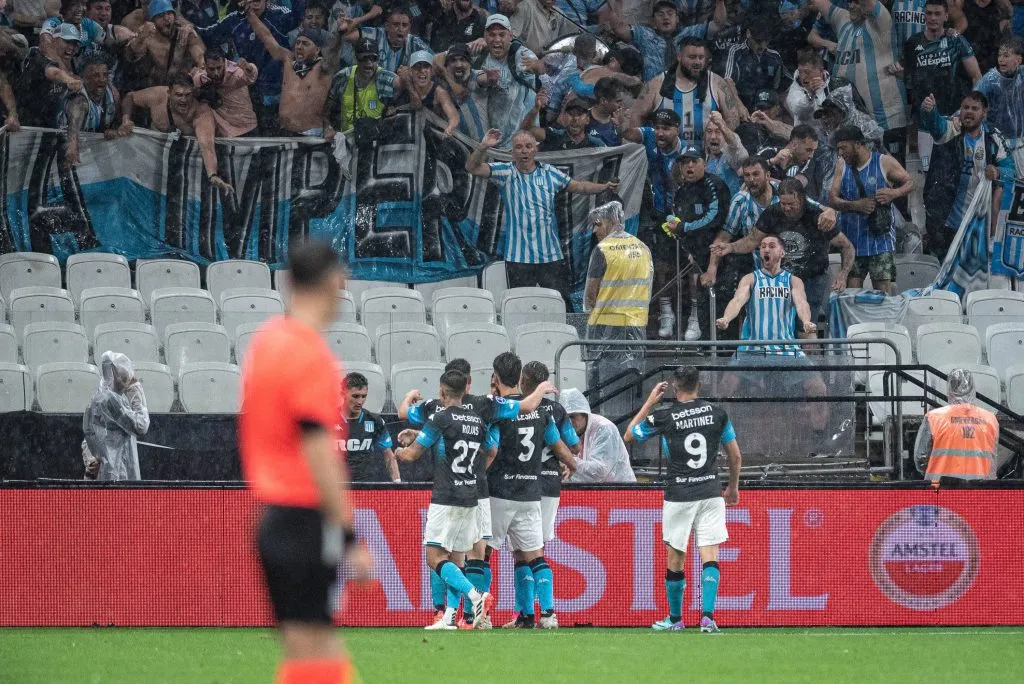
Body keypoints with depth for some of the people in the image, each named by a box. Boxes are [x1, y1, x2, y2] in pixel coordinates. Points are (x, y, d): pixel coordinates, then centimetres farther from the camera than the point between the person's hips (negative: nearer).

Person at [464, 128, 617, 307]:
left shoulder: (548, 173, 9)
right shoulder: (505, 172, 2)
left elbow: (578, 186, 20)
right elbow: (473, 168, -9)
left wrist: (603, 187, 7)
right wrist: (483, 147, -26)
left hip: (551, 256, 2)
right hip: (519, 257, -2)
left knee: (562, 307, 1)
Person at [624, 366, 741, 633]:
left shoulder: (663, 417, -6)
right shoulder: (717, 413, 1)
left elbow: (629, 435, 11)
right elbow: (736, 456, 9)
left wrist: (650, 402, 15)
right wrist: (733, 487, 25)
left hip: (679, 497, -2)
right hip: (711, 495, 2)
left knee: (675, 558, 10)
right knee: (709, 556, -1)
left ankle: (675, 618, 22)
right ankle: (707, 616, -15)